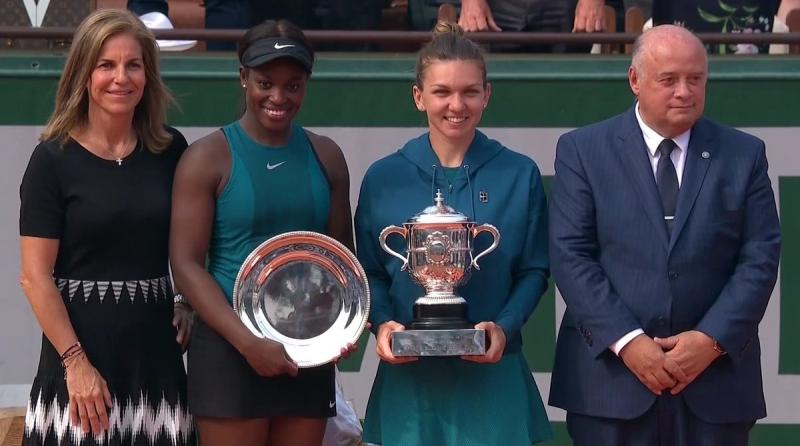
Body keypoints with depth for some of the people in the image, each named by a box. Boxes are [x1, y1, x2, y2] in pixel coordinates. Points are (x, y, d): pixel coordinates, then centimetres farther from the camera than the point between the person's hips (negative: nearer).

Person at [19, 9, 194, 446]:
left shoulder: (170, 150, 6)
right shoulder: (54, 159, -5)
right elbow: (35, 277, -8)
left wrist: (188, 303, 2)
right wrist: (75, 362, -14)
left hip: (156, 353, 3)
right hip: (82, 353, -3)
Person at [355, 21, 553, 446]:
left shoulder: (520, 175, 3)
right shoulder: (383, 179, 4)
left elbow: (535, 269, 3)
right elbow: (370, 272, 6)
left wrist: (505, 327, -13)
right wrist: (382, 323, -12)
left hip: (491, 373, 0)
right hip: (409, 371, 0)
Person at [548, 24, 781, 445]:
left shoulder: (744, 154, 8)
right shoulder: (583, 150, 3)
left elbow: (759, 259, 2)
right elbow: (570, 255, -4)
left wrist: (713, 340, -11)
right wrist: (626, 341, -13)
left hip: (716, 382, 1)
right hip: (611, 377, -1)